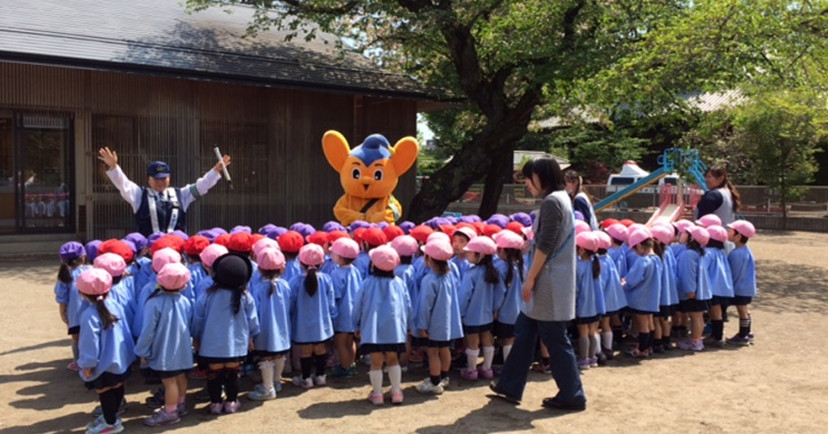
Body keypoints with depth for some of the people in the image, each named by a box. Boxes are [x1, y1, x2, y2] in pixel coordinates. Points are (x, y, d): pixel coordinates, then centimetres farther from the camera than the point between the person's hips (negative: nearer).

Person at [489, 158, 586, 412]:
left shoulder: (552, 201, -16)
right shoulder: (560, 199, 15)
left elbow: (545, 246, -20)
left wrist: (530, 278, -14)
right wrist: (533, 279, 20)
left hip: (549, 283, -10)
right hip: (548, 283, 10)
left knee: (556, 340, 0)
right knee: (524, 332, 14)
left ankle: (572, 396, 13)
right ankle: (510, 387, 23)